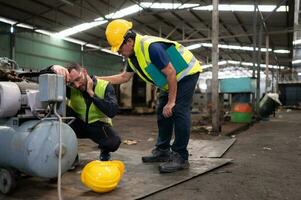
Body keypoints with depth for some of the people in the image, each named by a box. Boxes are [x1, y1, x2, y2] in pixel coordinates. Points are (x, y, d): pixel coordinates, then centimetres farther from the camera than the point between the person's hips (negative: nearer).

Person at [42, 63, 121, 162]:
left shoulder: (104, 86, -17)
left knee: (114, 142, -33)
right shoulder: (70, 88, -13)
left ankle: (104, 151, 10)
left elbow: (112, 112, -30)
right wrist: (53, 68, -41)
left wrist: (92, 93, -31)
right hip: (79, 124, 2)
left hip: (98, 125, -2)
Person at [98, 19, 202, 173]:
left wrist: (171, 102, -23)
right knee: (162, 113, 9)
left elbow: (171, 73, -28)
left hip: (187, 73, -10)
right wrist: (97, 79, 5)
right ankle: (162, 150, 18)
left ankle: (180, 157, -12)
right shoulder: (133, 55, 0)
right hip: (172, 80, 10)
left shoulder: (151, 47, -30)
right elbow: (124, 77, 12)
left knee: (179, 112, -17)